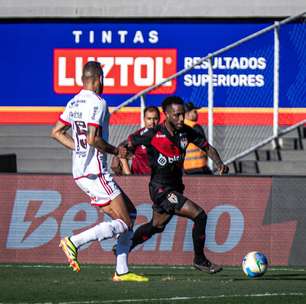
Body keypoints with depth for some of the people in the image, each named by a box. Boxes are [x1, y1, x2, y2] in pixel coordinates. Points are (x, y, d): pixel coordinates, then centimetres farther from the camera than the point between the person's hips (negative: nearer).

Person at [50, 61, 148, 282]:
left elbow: (56, 133, 19)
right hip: (94, 173, -9)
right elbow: (93, 139, -22)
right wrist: (115, 151, -8)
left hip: (79, 172, 9)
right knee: (123, 223, -8)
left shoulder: (74, 103, 13)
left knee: (130, 213, 14)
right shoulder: (97, 103, -14)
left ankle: (122, 271, 10)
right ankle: (74, 242, -15)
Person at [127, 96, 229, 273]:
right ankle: (200, 260, -1)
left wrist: (219, 163, -15)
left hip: (176, 187, 7)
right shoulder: (154, 135, -18)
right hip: (161, 189, -7)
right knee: (199, 215, -17)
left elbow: (207, 147, 1)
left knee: (156, 226, 25)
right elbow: (129, 144, -6)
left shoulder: (185, 132, -4)